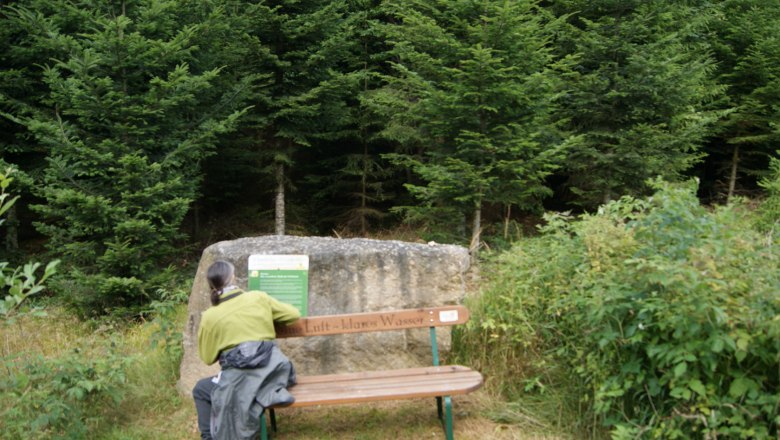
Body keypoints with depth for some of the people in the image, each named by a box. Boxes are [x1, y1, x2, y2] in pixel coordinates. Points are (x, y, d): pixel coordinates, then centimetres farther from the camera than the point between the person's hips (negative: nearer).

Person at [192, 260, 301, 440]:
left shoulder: (209, 316, 2)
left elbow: (207, 357, 10)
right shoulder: (259, 297, 5)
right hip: (271, 370, 3)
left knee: (200, 390, 24)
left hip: (240, 379, -3)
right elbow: (294, 314, 14)